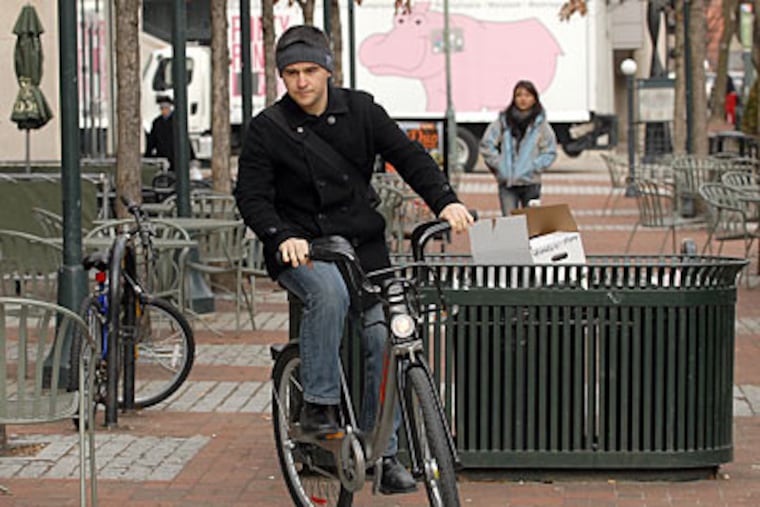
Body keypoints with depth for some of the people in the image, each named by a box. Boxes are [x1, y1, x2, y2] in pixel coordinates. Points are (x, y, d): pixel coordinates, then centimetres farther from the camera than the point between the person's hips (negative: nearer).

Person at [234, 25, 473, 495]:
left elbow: (408, 155, 0)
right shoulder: (267, 128, -5)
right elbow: (251, 196, -8)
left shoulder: (360, 110, 2)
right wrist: (283, 238, -27)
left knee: (382, 337, -9)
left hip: (364, 244, 3)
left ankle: (384, 452, 3)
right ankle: (319, 403, -23)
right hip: (302, 250, -3)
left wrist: (445, 200, -17)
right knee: (329, 291, -36)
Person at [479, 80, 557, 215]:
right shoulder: (503, 121, 5)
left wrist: (534, 167, -8)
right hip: (507, 183, 0)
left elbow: (550, 152, 2)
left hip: (530, 183, 0)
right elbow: (486, 144, 5)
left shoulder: (540, 123, 2)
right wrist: (498, 164, -3)